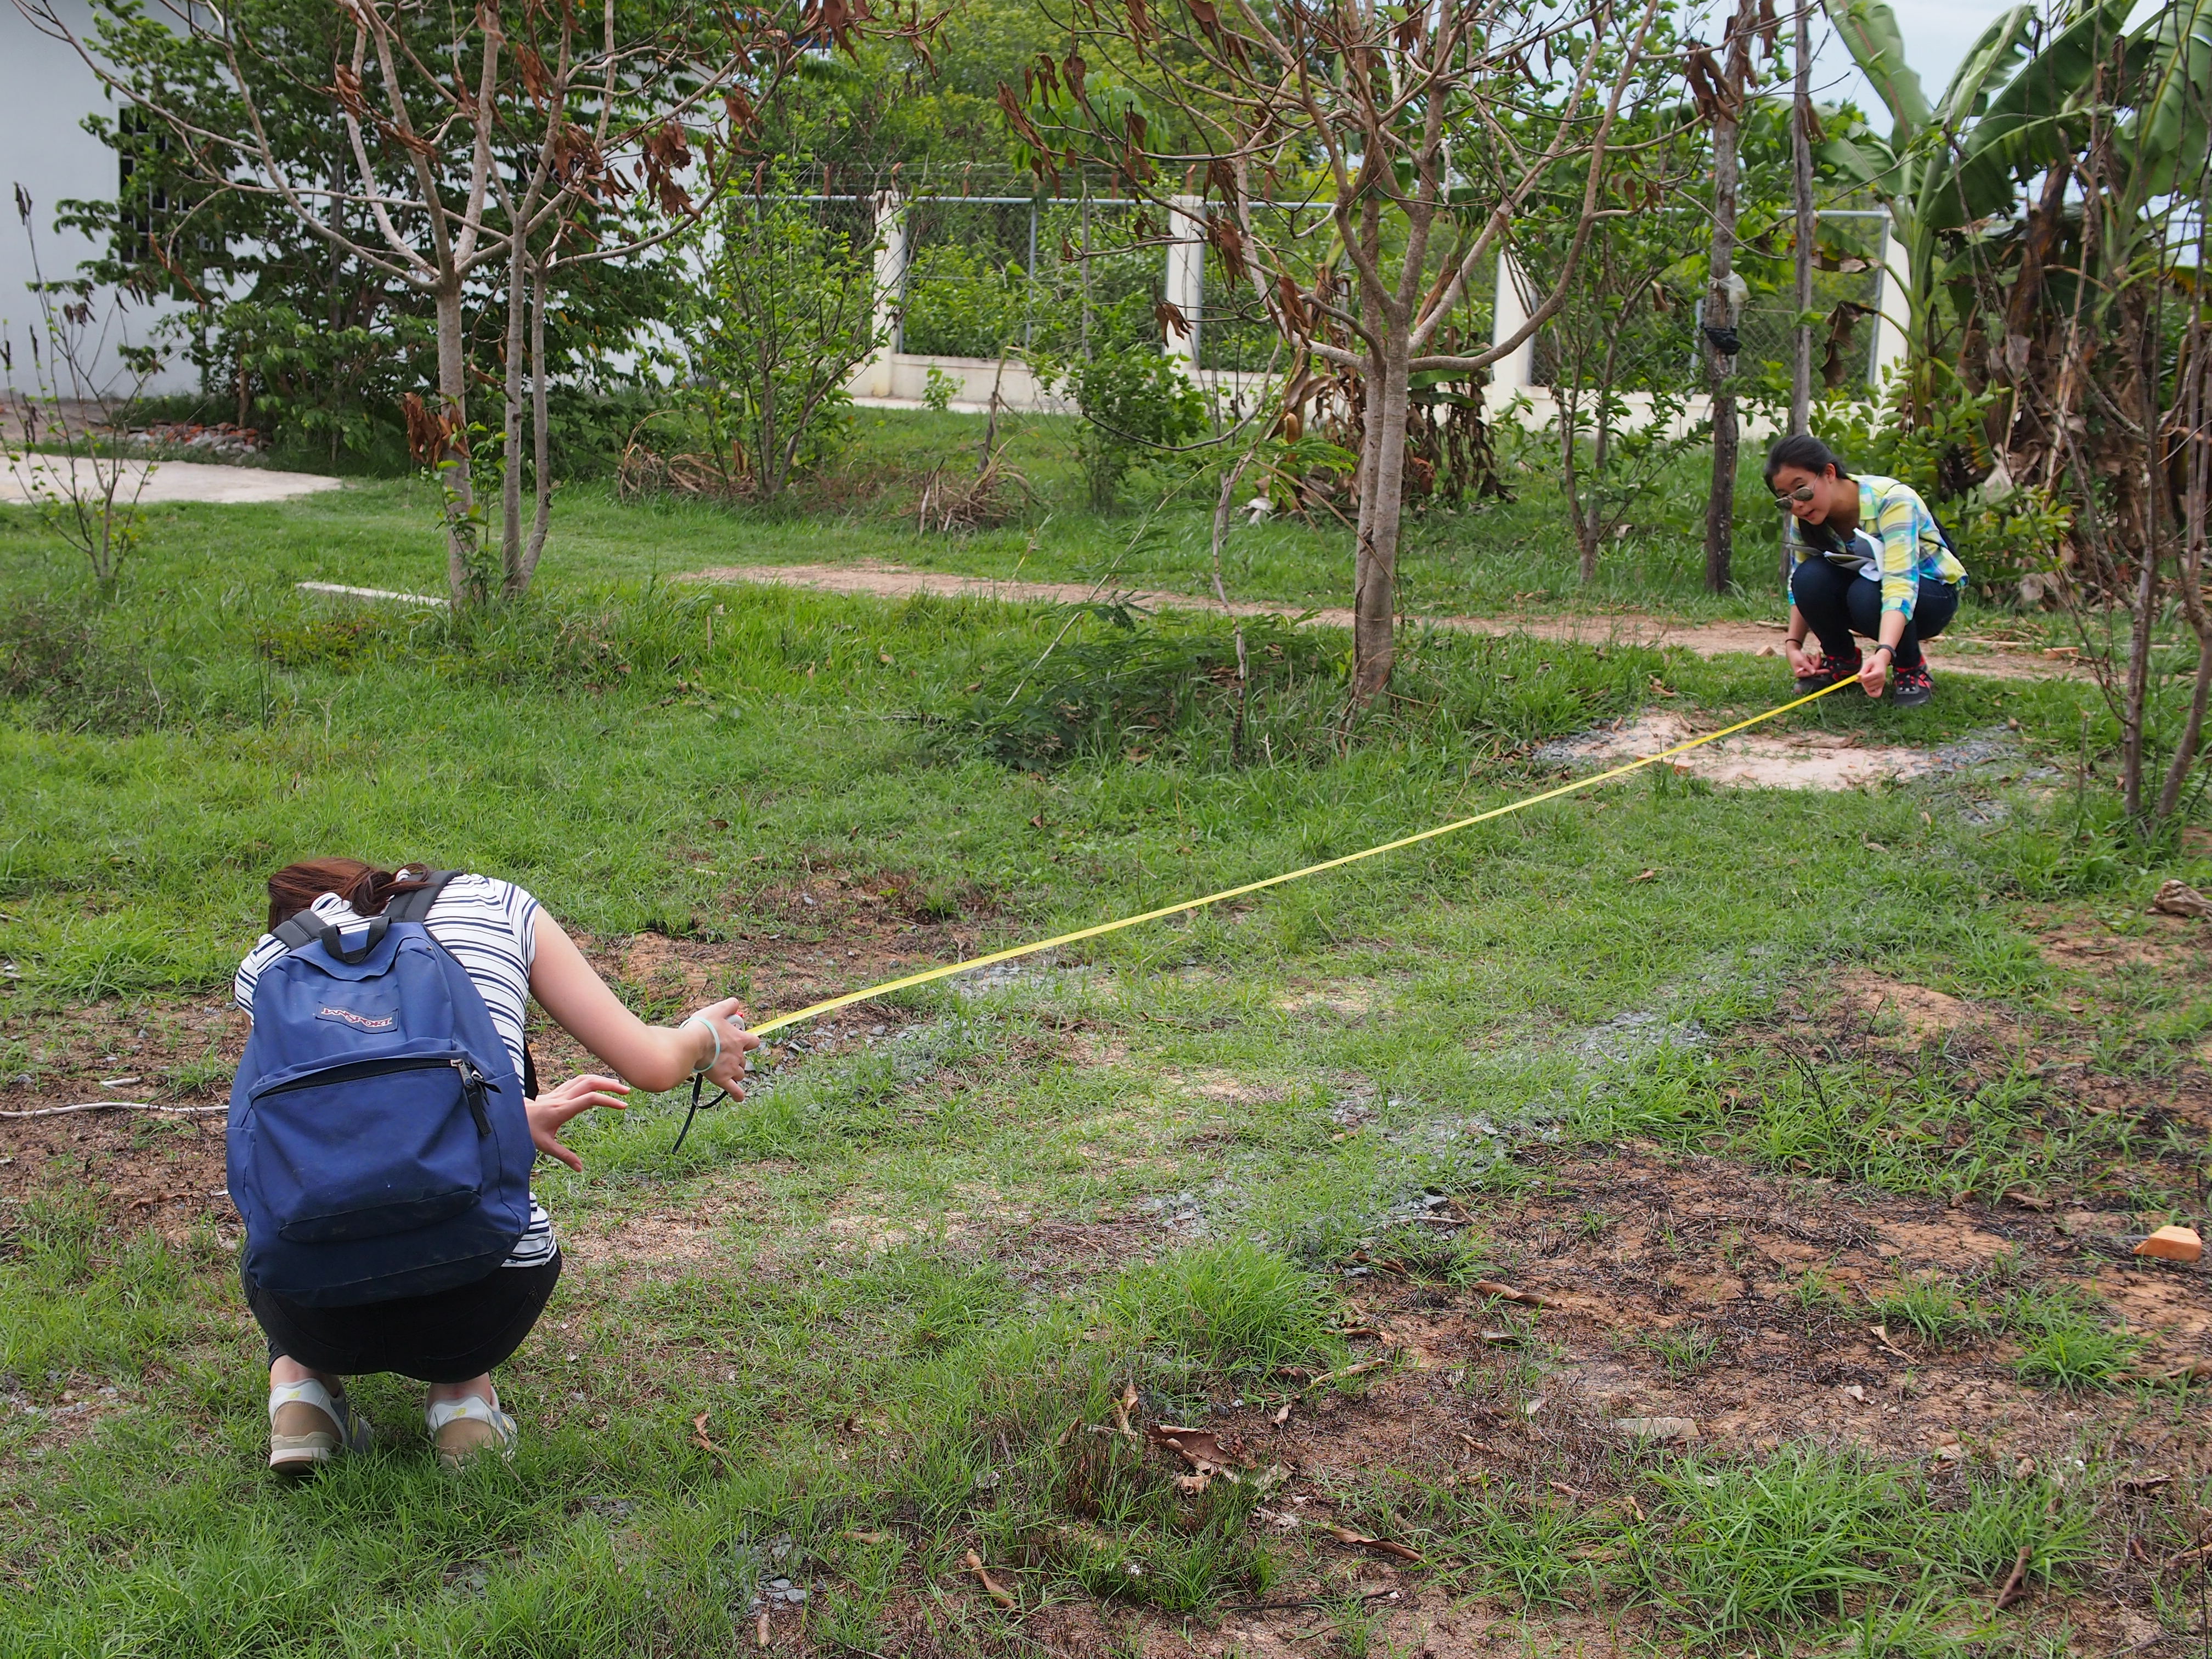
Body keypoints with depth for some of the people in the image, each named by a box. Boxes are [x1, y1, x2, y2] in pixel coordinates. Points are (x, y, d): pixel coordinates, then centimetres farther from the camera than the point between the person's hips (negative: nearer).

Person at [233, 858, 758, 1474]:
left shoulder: (267, 962, 15)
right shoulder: (499, 906, 14)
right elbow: (652, 1065, 11)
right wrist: (705, 1040, 33)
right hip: (481, 1308, -1)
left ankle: (298, 1381, 13)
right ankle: (463, 1390, 14)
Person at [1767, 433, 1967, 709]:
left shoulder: (1892, 500, -32)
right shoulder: (1803, 519, -14)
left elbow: (1900, 583, -43)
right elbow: (1799, 587, -4)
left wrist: (1883, 654, -57)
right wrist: (1793, 645, -21)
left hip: (1934, 594, -5)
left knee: (1867, 594, -37)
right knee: (1810, 578, -26)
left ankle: (1911, 671, -10)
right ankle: (1842, 661, -1)